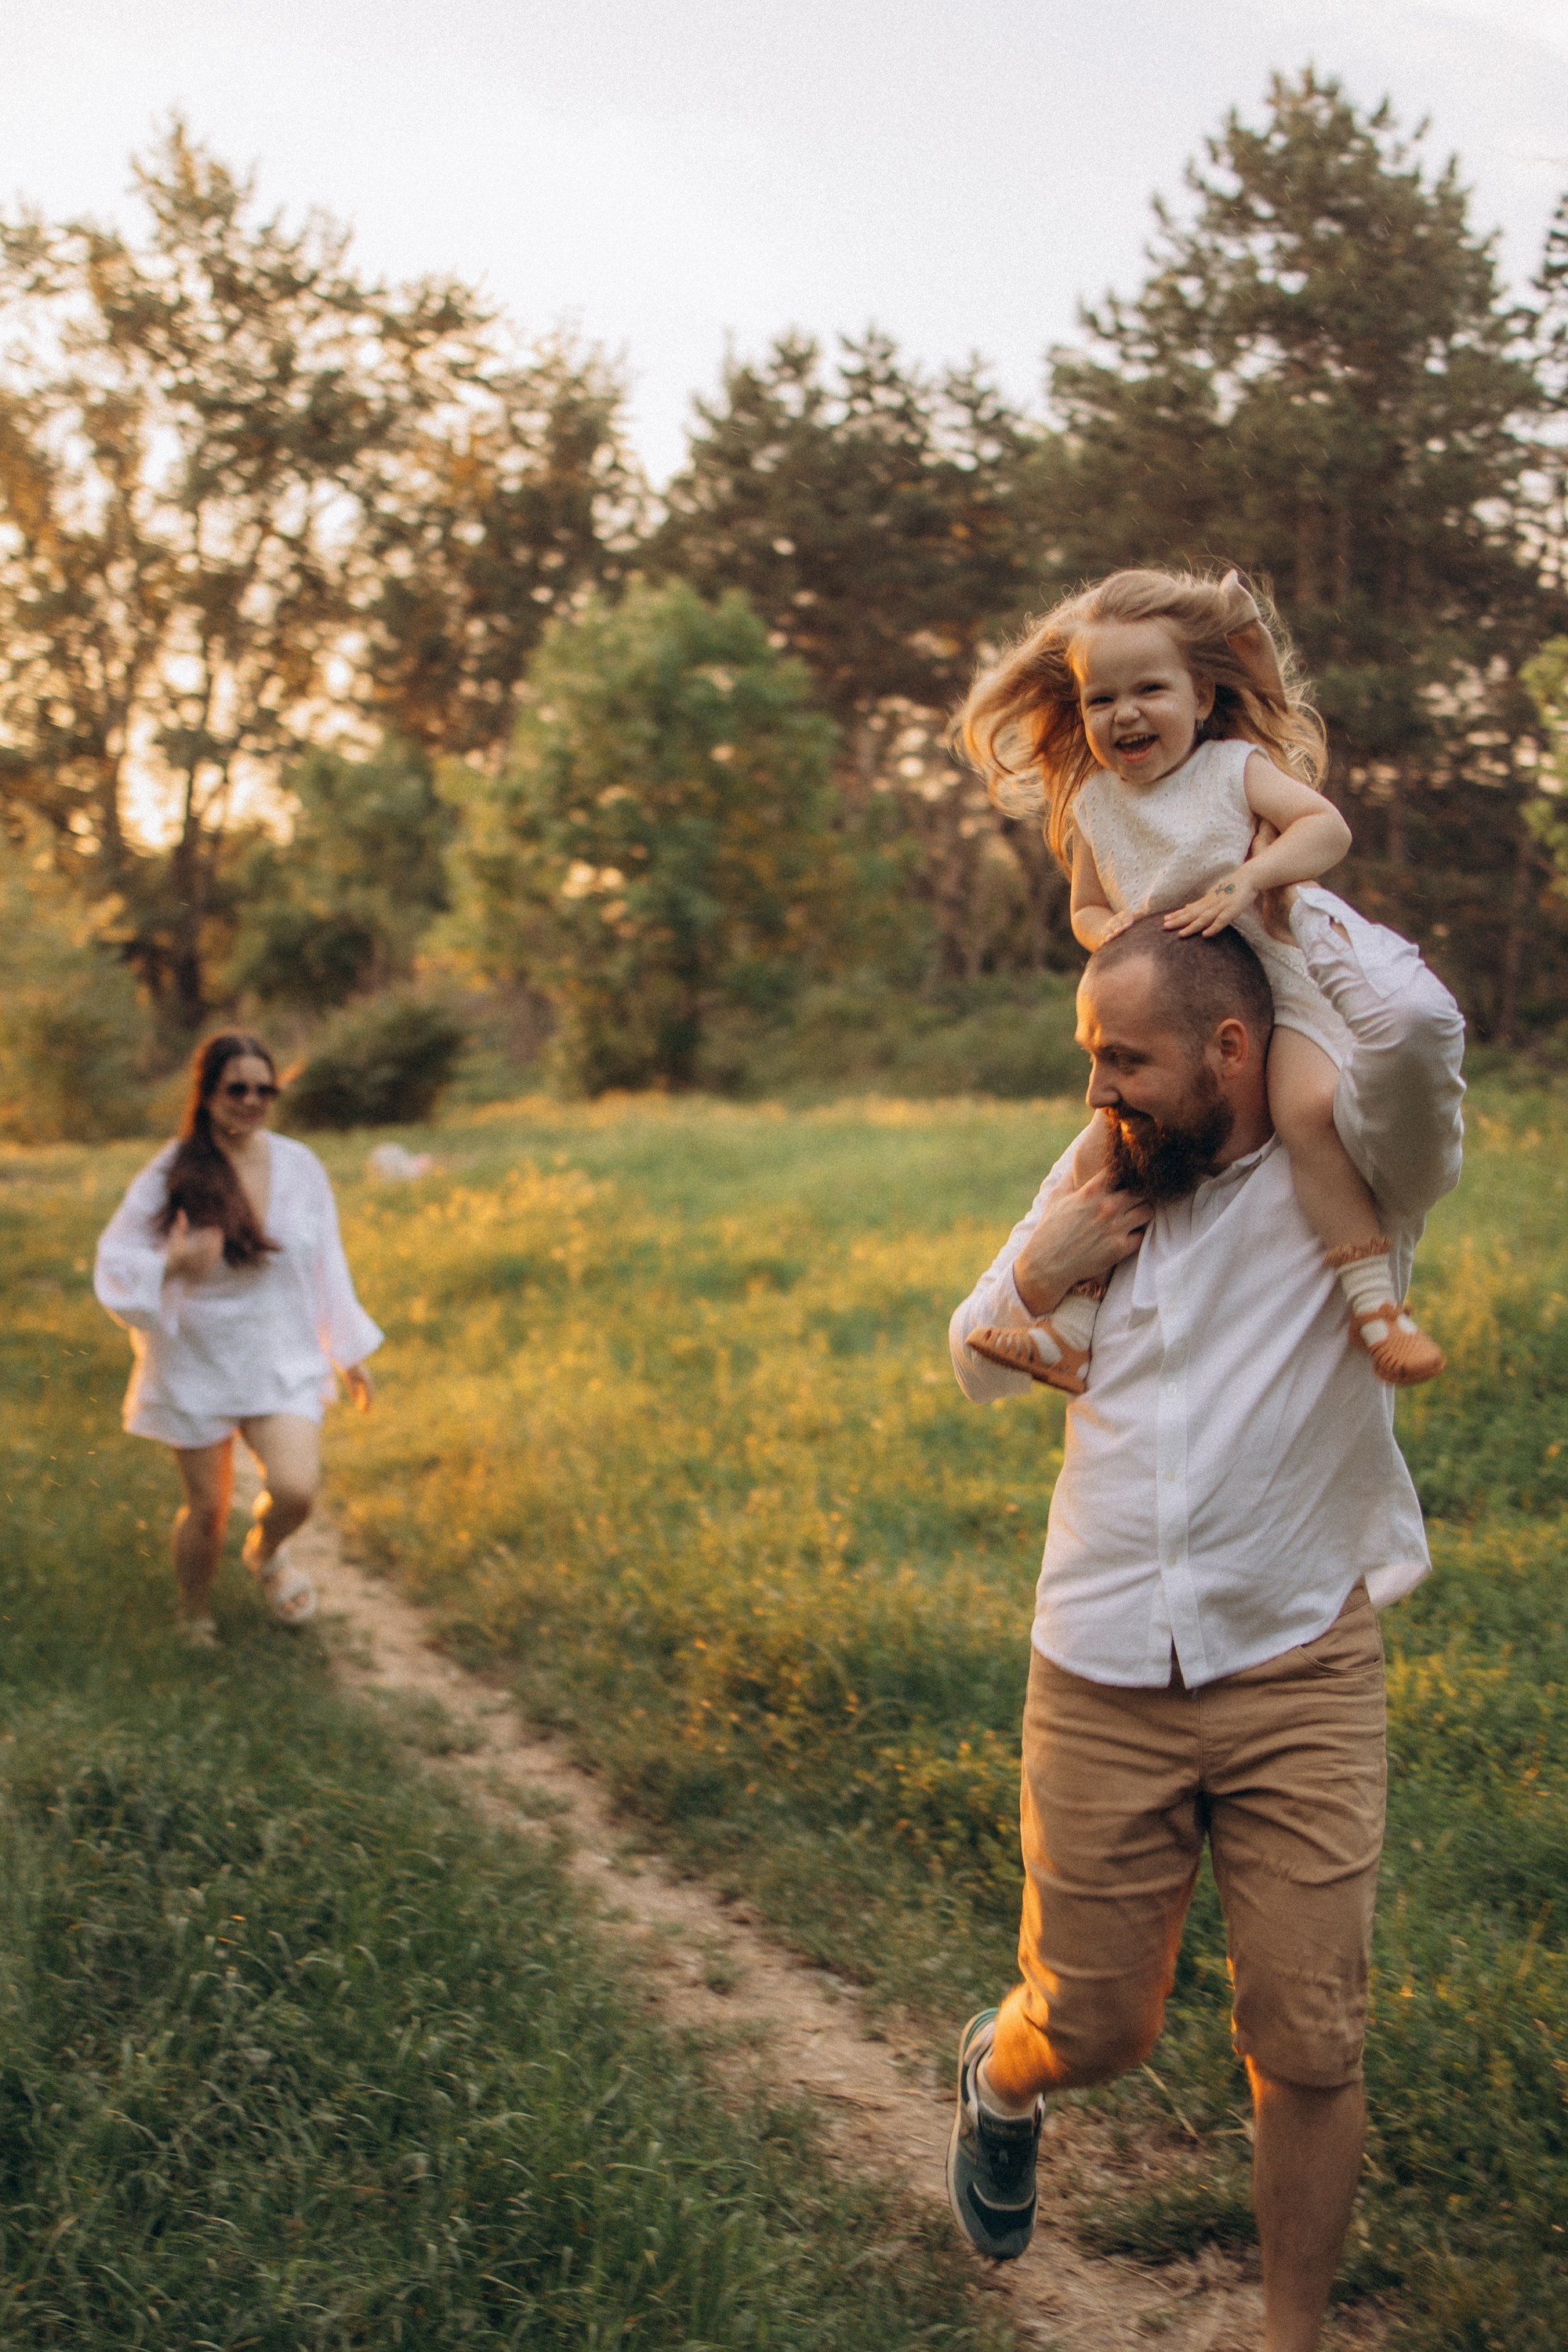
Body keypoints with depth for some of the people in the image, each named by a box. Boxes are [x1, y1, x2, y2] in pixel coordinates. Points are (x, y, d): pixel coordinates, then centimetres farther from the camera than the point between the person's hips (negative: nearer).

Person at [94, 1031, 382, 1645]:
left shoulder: (300, 1167, 0)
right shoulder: (170, 1175, -10)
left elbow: (326, 1266, 9)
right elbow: (115, 1265, -8)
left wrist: (350, 1354, 14)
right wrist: (171, 1265, -29)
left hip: (282, 1364, 2)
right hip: (196, 1366, -2)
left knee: (295, 1491, -17)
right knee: (207, 1509, 5)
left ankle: (266, 1552, 20)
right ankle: (193, 1619, 34)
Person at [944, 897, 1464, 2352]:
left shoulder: (1351, 1174, -8)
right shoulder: (1097, 1176, 7)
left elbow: (1416, 1022, -32)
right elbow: (979, 1372, 18)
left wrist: (1285, 890, -13)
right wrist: (1036, 1275, -5)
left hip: (1301, 1681, -3)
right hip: (1100, 1682, 3)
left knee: (1307, 2043, 2)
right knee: (1092, 2030, 11)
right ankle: (999, 2075, 47)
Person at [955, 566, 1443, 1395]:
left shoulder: (1236, 768, -5)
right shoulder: (1094, 806, 8)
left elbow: (1328, 827, -17)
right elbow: (1085, 907, 19)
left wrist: (1246, 880, -32)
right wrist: (1103, 929, -5)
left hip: (1276, 992, -5)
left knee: (1307, 1112, -31)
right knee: (1100, 1157, -4)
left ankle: (1376, 1304, -27)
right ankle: (1073, 1331, 7)